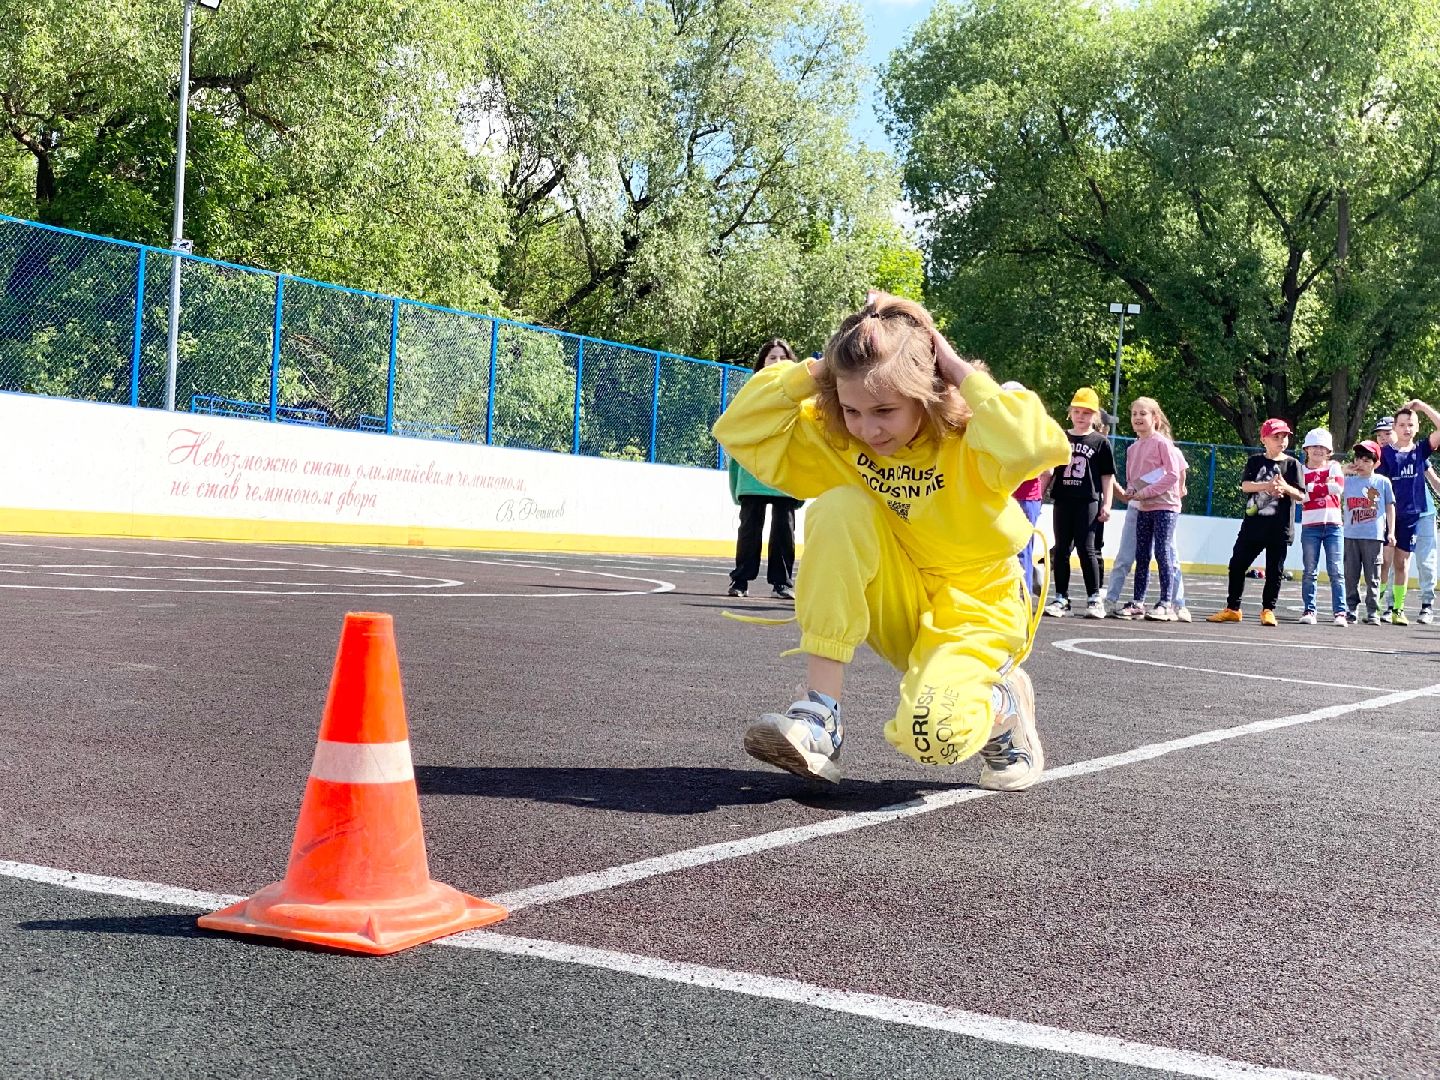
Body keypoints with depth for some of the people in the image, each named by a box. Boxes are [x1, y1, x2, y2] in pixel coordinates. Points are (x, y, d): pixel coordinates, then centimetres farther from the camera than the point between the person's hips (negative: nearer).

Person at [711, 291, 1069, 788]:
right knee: (839, 508, -25)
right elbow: (739, 429, -13)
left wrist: (965, 376, -34)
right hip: (899, 610, 5)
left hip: (975, 606, -4)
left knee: (932, 734, -33)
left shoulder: (970, 435, -22)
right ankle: (820, 718, -23)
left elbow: (1042, 447, -43)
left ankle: (1003, 704, 8)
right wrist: (813, 372, -21)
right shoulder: (833, 436, -9)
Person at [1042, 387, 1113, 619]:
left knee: (1086, 549, -6)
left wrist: (1106, 504, -4)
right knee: (1061, 550, 5)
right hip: (1062, 501, 3)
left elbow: (1108, 476, 3)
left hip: (1088, 502, -3)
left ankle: (1094, 598, 2)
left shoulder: (1100, 442, 3)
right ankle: (1061, 598, 10)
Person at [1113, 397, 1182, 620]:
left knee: (1163, 555, -7)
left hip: (1164, 506, -7)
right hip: (1142, 509, 7)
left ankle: (1166, 604, -4)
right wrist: (1130, 491, -2)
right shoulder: (1133, 448, 12)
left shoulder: (1162, 442, -8)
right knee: (1141, 556, 10)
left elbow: (1173, 474, -14)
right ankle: (1138, 601, 16)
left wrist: (1146, 492, -17)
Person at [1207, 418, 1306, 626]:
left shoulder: (1292, 464, 2)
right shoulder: (1255, 461, 7)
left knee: (1274, 570, 3)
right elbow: (1245, 485, -7)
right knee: (1237, 564, 4)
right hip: (1253, 522, 2)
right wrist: (1267, 486, -23)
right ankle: (1232, 608, 14)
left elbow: (1300, 496, -2)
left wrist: (1285, 487, -22)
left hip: (1279, 527, -2)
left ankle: (1268, 610, 14)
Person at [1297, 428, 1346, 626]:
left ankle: (1339, 612, -2)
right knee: (1310, 571, 3)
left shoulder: (1334, 467, 8)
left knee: (1335, 571, -2)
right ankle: (1308, 610, 8)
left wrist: (1311, 488, -9)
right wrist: (1325, 486, -11)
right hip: (1310, 526, 0)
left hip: (1332, 525, 0)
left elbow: (1338, 487, -11)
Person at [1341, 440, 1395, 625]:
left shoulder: (1382, 482, 4)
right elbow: (1341, 505, 19)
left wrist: (1391, 531, 4)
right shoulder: (1348, 481, 9)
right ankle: (1351, 609, 12)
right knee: (1350, 576, 5)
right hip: (1350, 535, 2)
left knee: (1372, 577, 1)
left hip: (1373, 536, -2)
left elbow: (1390, 507, 7)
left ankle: (1372, 612, 5)